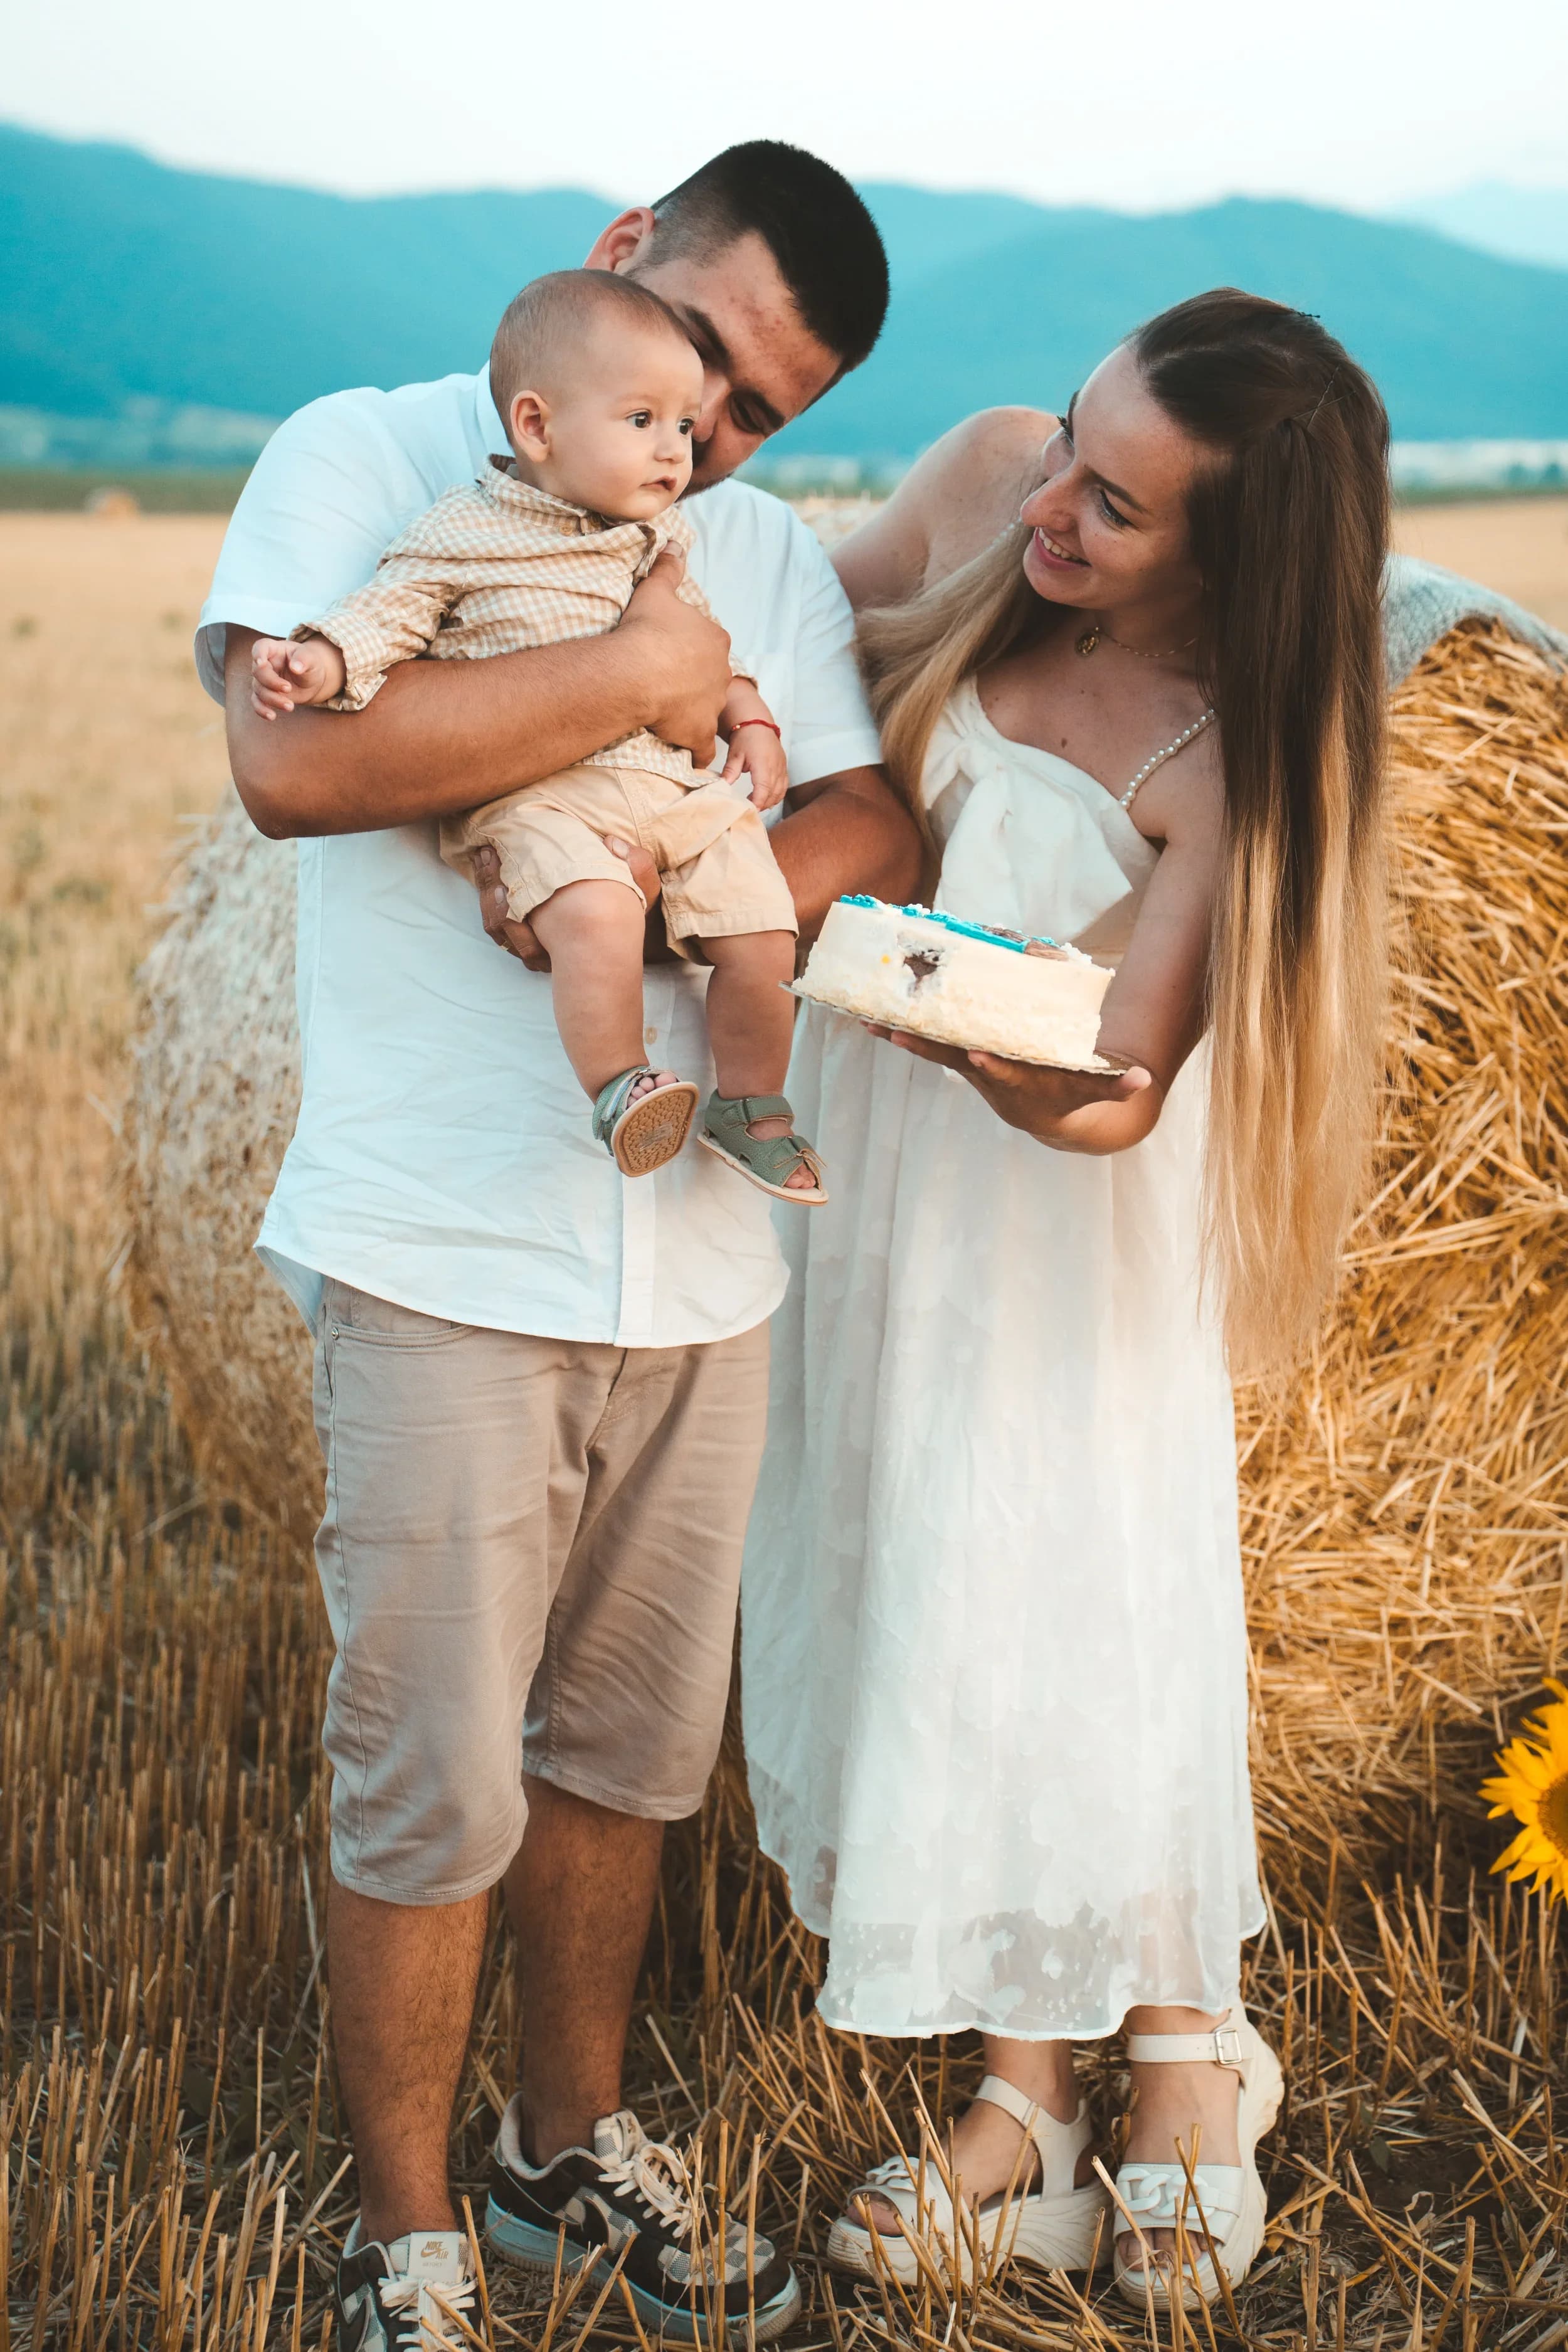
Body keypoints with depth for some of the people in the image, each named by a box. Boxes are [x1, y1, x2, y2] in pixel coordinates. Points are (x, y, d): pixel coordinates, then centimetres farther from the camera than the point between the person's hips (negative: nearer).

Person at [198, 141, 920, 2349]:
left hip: (700, 1259, 5)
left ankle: (573, 2148, 36)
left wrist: (682, 891, -16)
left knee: (628, 1745, 17)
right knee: (432, 1785, 2)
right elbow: (292, 755, -20)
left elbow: (874, 828, 3)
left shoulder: (773, 556, 14)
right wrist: (642, 677, -16)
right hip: (444, 1255, -5)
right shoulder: (364, 460, -2)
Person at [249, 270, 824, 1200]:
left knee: (761, 937, -6)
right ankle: (617, 1091, -20)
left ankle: (753, 1109, 16)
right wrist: (322, 656, -18)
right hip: (539, 796, -5)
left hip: (683, 786, 6)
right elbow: (390, 610, 0)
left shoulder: (661, 538, 18)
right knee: (599, 916, -35)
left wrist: (750, 715, 19)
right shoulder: (463, 531, 1)